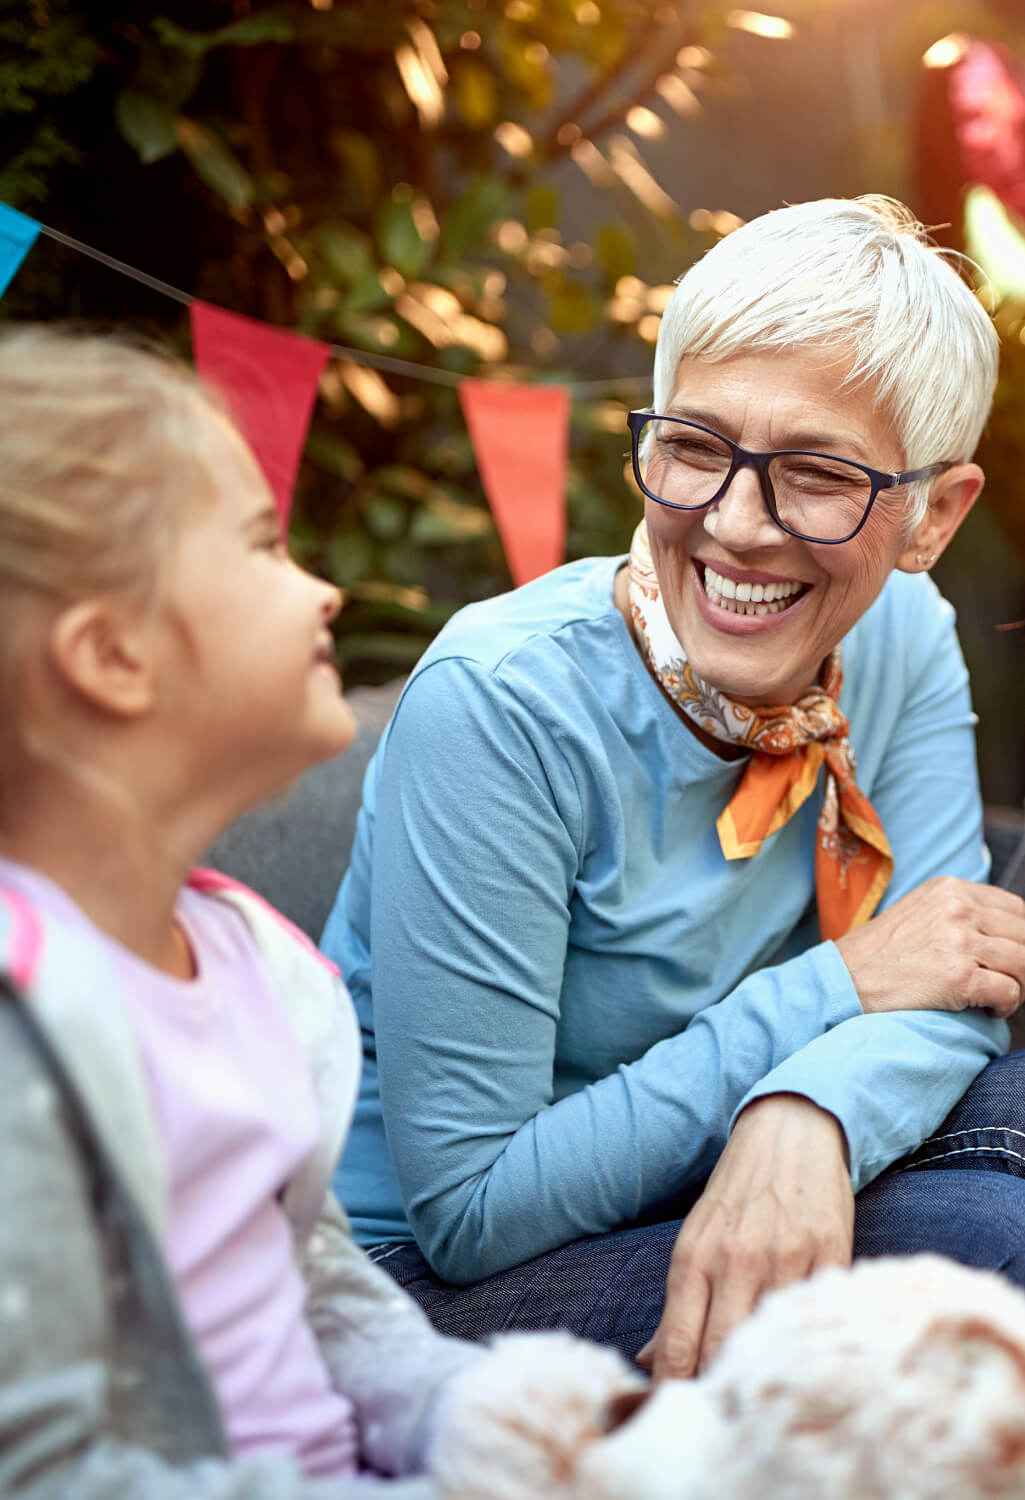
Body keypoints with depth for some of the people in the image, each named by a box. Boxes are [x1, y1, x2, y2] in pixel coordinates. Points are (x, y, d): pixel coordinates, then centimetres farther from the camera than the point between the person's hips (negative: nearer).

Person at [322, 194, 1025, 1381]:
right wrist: (837, 989, -22)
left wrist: (805, 1116, -36)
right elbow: (467, 1211, -24)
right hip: (422, 1277, -6)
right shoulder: (498, 706, -25)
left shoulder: (902, 638, -5)